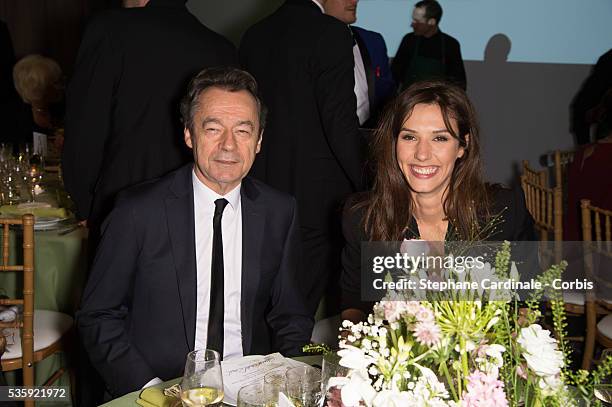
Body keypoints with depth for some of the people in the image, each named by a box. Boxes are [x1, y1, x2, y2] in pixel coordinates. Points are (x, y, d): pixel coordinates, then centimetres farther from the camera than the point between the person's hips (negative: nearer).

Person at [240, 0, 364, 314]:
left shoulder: (253, 35, 6)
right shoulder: (331, 33, -15)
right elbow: (341, 123, -17)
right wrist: (362, 185, -6)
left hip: (264, 184, 7)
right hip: (318, 193, -6)